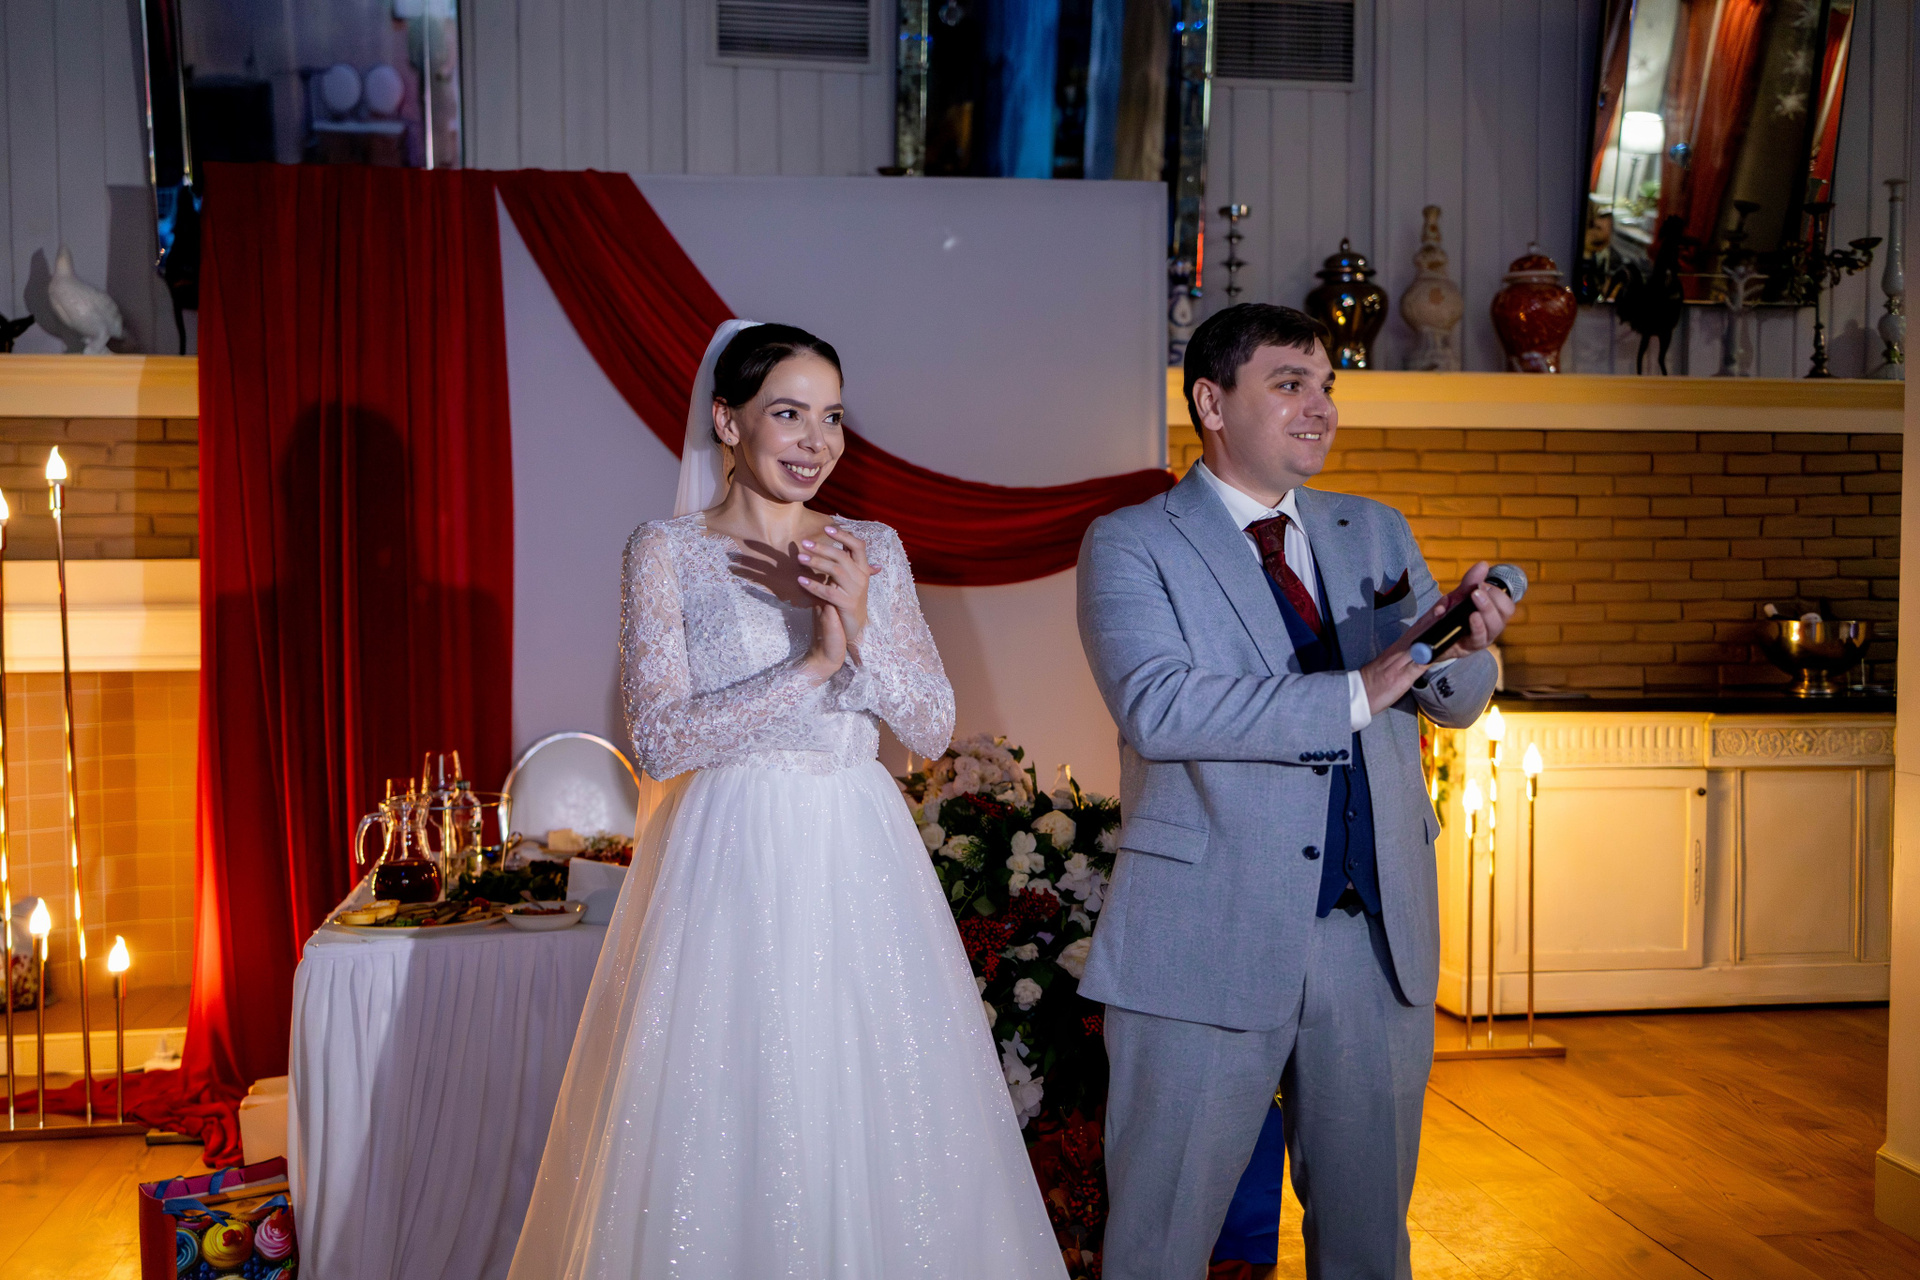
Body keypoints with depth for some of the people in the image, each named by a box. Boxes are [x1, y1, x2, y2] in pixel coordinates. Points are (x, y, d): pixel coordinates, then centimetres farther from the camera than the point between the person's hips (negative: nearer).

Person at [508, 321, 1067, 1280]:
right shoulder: (667, 552, -3)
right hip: (730, 867, -3)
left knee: (879, 1124, 10)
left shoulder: (872, 550, 7)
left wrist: (861, 629, -15)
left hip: (860, 868, 4)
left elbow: (932, 727, 2)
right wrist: (815, 661, -16)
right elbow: (663, 741, -12)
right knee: (725, 1134, 4)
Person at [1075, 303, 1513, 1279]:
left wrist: (1466, 642, -13)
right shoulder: (1131, 544, -4)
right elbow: (1159, 707, -20)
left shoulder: (1377, 533, 12)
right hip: (1210, 943, -4)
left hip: (1381, 937, 5)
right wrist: (1353, 695, -22)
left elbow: (1455, 702, 11)